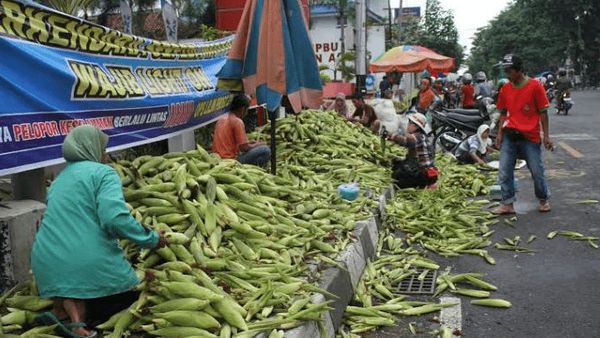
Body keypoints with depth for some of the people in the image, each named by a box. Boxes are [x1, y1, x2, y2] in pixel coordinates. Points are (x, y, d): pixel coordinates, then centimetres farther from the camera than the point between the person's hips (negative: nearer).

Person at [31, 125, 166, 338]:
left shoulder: (60, 179, 23)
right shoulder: (103, 173, -1)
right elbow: (115, 218, -17)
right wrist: (151, 239, -4)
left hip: (47, 264, 6)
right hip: (88, 262, -6)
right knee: (128, 299, 14)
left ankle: (62, 309, -6)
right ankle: (75, 318, -13)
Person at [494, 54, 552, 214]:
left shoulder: (535, 86, -8)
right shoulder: (505, 88, 4)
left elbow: (543, 112, -5)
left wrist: (546, 135, -6)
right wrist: (500, 133, 6)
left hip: (530, 137, -4)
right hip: (509, 136, 4)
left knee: (537, 171, 7)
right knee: (504, 171, 0)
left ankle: (543, 200, 28)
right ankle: (507, 204, 10)